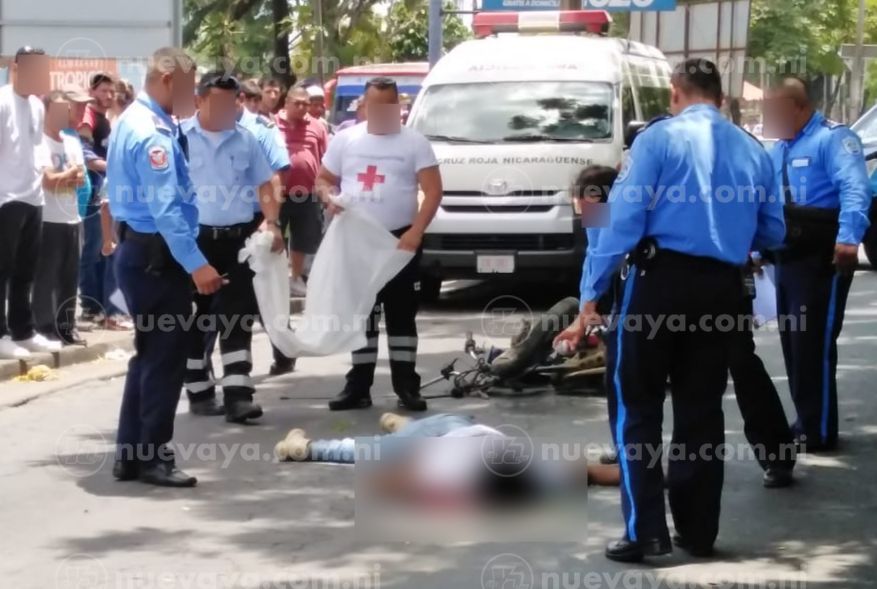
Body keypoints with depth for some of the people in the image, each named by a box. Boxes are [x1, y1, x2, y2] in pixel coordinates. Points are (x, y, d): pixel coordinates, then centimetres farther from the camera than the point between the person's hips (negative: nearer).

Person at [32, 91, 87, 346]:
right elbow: (49, 180, -16)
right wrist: (71, 173, -1)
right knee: (46, 277, -3)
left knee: (70, 276, 10)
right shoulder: (40, 143, -9)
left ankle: (66, 327, 17)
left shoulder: (73, 143, 13)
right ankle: (45, 328, 2)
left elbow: (81, 179, 8)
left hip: (71, 218, 7)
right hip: (49, 219, -7)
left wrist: (62, 177, -10)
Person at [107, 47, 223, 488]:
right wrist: (196, 264, -29)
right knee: (165, 357, -3)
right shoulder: (153, 133, -20)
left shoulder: (132, 121, 13)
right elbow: (164, 208, -27)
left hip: (137, 250, 11)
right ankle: (152, 457, 4)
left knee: (150, 354, 16)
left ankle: (131, 455, 21)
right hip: (156, 256, -11)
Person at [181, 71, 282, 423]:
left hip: (239, 238, 3)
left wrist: (272, 223, -2)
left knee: (237, 316, -2)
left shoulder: (246, 140, 9)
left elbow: (264, 185, 14)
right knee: (195, 318, 6)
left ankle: (237, 394, -4)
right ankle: (200, 392, 17)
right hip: (193, 239, -2)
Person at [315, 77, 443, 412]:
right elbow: (323, 179, 16)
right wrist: (329, 198, -8)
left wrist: (416, 231, -18)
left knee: (401, 314, -1)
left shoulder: (414, 143, -1)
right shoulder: (346, 140, 10)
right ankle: (358, 387, 12)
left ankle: (407, 386, 2)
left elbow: (433, 191, -7)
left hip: (399, 240, -3)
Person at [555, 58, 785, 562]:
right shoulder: (753, 151, 10)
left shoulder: (659, 139, -3)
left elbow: (625, 219, -11)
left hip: (662, 279, -4)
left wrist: (592, 296, -10)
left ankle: (646, 530, -3)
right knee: (702, 409, 14)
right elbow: (772, 235, 14)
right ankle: (698, 531, 19)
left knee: (638, 406, 4)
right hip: (722, 287, 4)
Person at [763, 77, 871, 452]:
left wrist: (849, 239, -38)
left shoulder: (832, 139, -11)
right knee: (793, 343, 13)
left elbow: (856, 189, -25)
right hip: (787, 258, 9)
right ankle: (806, 422, 24)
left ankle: (819, 432, 0)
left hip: (822, 257, -9)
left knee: (813, 344, -7)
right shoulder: (779, 149, 19)